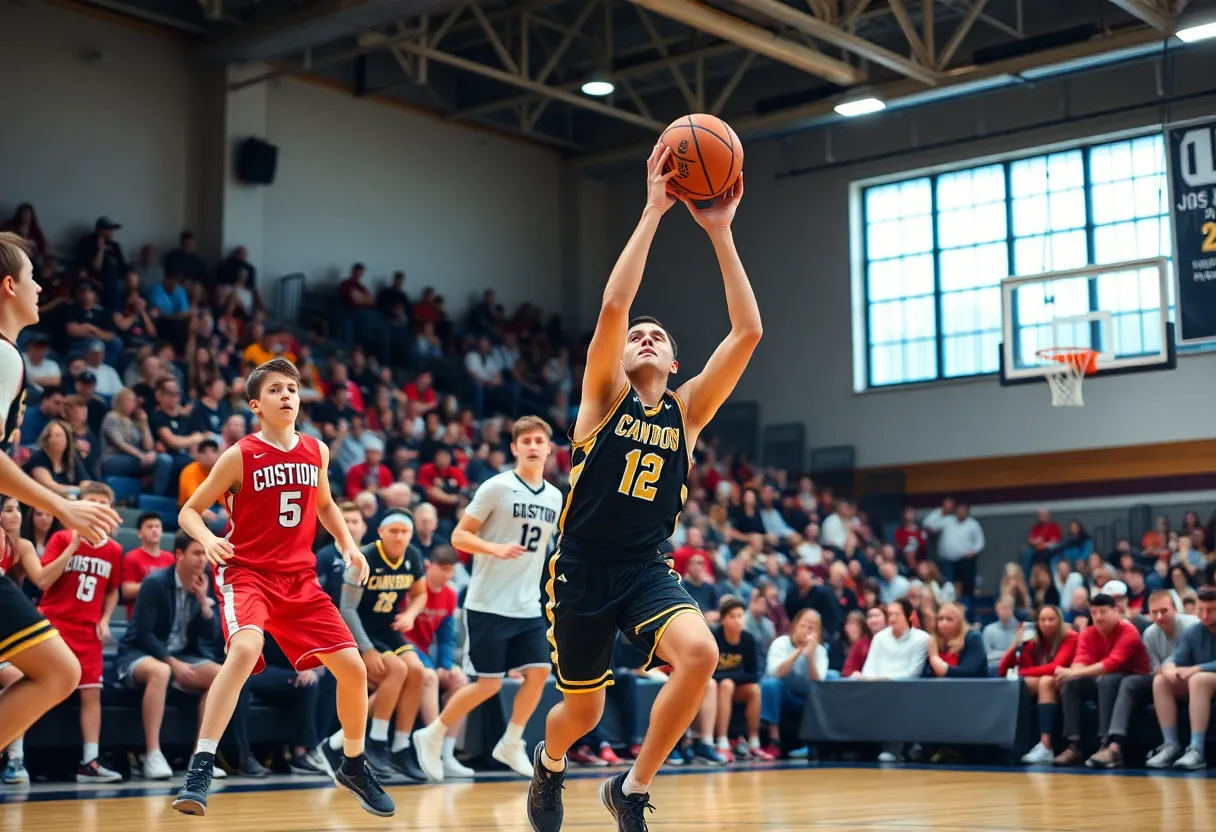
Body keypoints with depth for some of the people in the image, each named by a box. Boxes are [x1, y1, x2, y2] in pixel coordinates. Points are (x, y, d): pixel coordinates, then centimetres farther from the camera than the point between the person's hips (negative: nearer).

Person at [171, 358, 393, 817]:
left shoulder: (316, 451, 6)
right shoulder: (239, 456, -8)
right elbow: (188, 511, -2)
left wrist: (348, 545, 8)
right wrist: (208, 539, -22)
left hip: (300, 578, 5)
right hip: (246, 573, -5)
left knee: (352, 667, 1)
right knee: (245, 648, -34)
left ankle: (353, 766, 24)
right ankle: (199, 769, -31)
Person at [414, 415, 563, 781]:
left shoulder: (555, 497, 9)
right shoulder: (497, 487, -9)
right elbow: (459, 536, -9)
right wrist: (496, 548, -25)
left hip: (528, 607, 6)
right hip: (489, 605, -6)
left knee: (539, 672, -2)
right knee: (489, 683, -5)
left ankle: (510, 745, 16)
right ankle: (432, 737, 14)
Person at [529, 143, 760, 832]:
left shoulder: (686, 410, 3)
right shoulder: (605, 397, -3)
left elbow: (747, 332, -7)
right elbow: (613, 307, -20)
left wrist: (720, 232, -10)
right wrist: (653, 212, -20)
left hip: (647, 569, 2)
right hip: (582, 569, -2)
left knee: (701, 654, -27)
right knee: (582, 711, 9)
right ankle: (550, 762, 49)